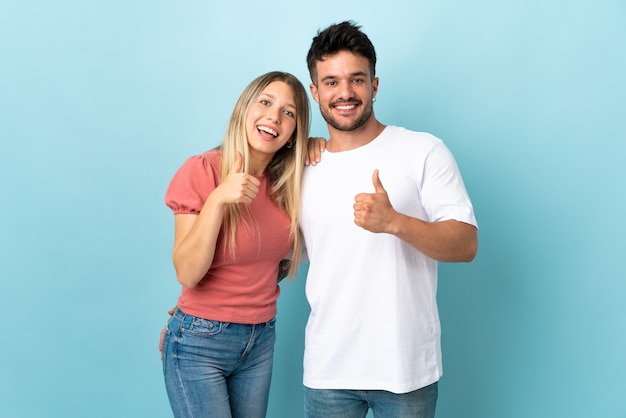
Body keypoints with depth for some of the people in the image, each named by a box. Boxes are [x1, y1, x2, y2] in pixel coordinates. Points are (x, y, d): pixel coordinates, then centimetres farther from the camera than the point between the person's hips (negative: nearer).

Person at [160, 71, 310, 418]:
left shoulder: (286, 180, 1)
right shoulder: (201, 170, -13)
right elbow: (187, 273, -17)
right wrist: (218, 198, -29)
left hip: (261, 341, 5)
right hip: (200, 344, -5)